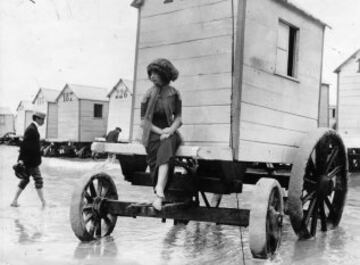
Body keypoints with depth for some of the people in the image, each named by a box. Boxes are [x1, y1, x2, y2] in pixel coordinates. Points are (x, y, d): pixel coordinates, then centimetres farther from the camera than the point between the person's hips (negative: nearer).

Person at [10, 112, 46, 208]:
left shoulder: (32, 128, 14)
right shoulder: (32, 129, -17)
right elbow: (24, 144, -22)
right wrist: (21, 158, -23)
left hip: (29, 160, 10)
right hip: (31, 161, -10)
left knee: (25, 179, 14)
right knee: (38, 180, -4)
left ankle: (14, 201, 18)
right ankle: (43, 202, 2)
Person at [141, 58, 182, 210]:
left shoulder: (174, 94, 7)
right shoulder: (148, 95, 6)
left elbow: (178, 118, 7)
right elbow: (143, 121, 3)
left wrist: (171, 129, -15)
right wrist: (160, 131, -12)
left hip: (169, 132, -1)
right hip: (152, 134, 1)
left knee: (166, 147, -33)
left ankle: (159, 190, -45)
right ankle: (160, 195, -14)